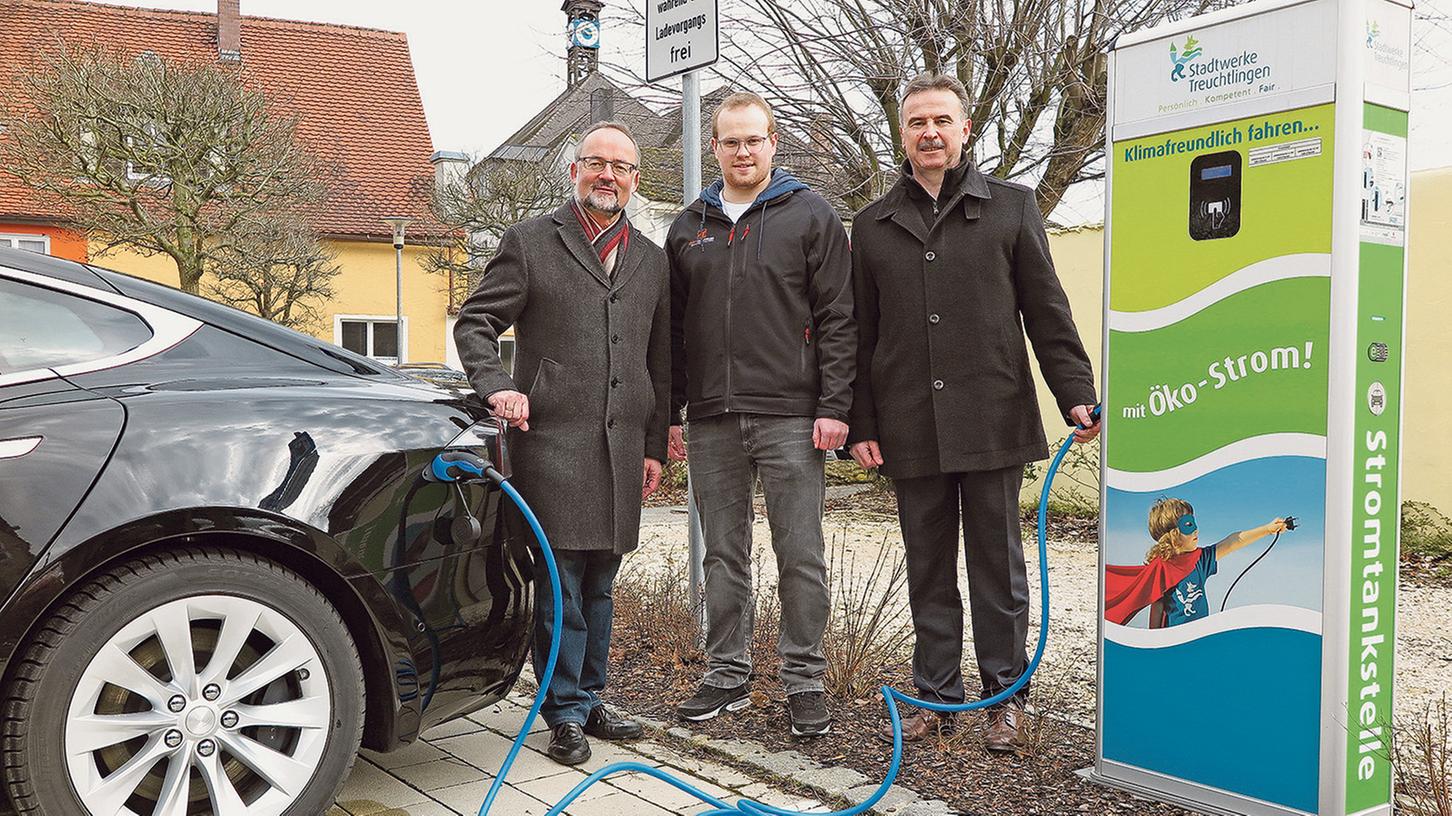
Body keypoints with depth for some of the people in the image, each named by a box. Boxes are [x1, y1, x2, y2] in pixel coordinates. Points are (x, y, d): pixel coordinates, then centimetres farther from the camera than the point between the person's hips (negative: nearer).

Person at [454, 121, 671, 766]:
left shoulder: (650, 259, 17)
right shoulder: (530, 241, 3)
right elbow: (474, 322, 2)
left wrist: (654, 444, 16)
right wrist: (497, 387, -15)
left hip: (621, 446, 5)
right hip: (552, 440, -4)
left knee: (598, 584, 12)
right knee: (560, 583, -3)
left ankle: (588, 699, 24)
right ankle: (566, 713, 8)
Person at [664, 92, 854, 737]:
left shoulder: (811, 217, 3)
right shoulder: (689, 228, 15)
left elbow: (837, 319, -2)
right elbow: (673, 328, 17)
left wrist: (833, 407, -10)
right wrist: (668, 412, 11)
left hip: (790, 418, -4)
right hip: (711, 422, 4)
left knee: (800, 555, 0)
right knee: (723, 555, 10)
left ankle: (804, 681, 12)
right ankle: (727, 676, 21)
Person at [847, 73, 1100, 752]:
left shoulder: (1011, 207, 7)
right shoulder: (873, 224, 12)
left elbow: (1047, 312, 5)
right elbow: (861, 334, 11)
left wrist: (1075, 393, -4)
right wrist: (861, 424, 5)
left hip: (993, 421, -2)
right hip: (910, 428, 2)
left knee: (997, 562, 5)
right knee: (928, 568, 10)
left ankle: (1004, 696, 17)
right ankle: (936, 696, 21)